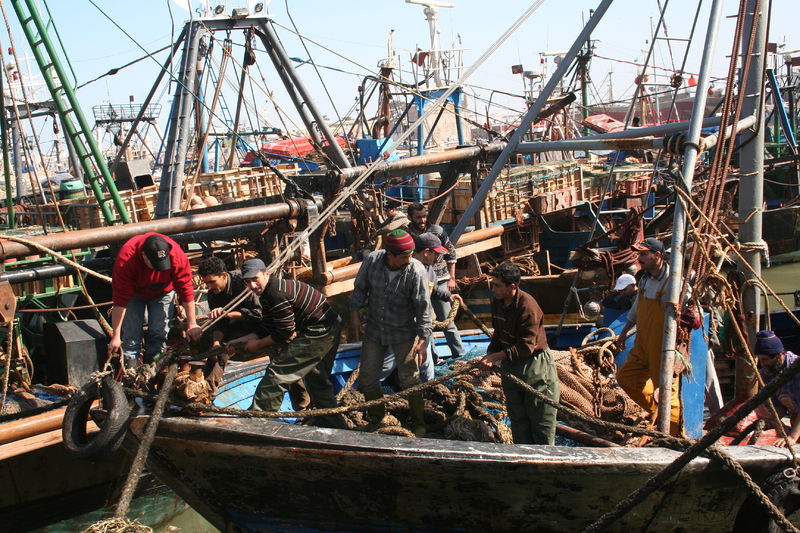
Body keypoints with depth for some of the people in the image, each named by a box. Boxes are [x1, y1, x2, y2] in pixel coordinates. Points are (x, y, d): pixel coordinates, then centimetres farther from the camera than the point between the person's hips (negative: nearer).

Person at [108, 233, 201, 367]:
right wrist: (115, 336, -31)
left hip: (163, 292, 1)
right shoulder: (125, 259, -39)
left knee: (159, 334, -6)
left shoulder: (177, 256, -37)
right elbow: (120, 300, -35)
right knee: (130, 334, -9)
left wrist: (192, 324, -21)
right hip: (134, 293, -1)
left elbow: (186, 290, -27)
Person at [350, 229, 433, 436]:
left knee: (409, 380, 2)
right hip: (374, 330, 4)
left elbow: (423, 308, -18)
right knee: (367, 379, 11)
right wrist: (355, 316, 1)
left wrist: (422, 342, -18)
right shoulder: (372, 261, -15)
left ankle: (418, 424, 23)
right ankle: (376, 419, 34)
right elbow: (360, 289, 2)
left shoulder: (416, 271, -23)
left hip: (404, 333, -3)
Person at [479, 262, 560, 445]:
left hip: (535, 367, -8)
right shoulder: (497, 302, 1)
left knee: (540, 418, 2)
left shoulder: (527, 307, -25)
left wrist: (496, 356, -23)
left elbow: (526, 347, -25)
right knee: (517, 417, 15)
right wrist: (489, 355, -4)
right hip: (510, 366, 8)